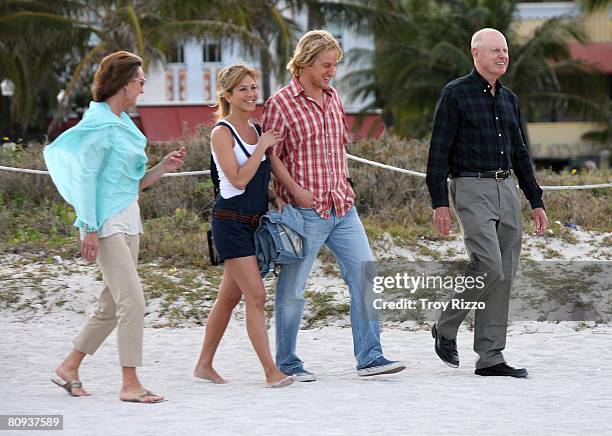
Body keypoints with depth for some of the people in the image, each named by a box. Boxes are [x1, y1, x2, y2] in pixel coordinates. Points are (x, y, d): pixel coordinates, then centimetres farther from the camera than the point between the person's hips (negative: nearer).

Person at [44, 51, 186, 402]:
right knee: (133, 300, -13)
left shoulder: (124, 123, 16)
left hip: (128, 221, 10)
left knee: (112, 304, 12)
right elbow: (86, 177, -15)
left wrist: (164, 167, 6)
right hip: (107, 223, -10)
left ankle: (69, 368, 23)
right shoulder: (100, 124, -11)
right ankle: (131, 384, -9)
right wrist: (90, 229, -19)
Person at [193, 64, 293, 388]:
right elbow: (238, 179, -19)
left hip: (255, 222, 8)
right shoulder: (222, 133, -11)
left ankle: (204, 365, 22)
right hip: (231, 222, -8)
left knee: (230, 297, 13)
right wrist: (263, 146, -16)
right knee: (256, 296, -12)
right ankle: (271, 371, -13)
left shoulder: (256, 130, 13)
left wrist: (274, 197, 6)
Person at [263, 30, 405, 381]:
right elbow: (271, 155, -8)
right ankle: (287, 362, 12)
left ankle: (370, 357, 4)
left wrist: (345, 181, 14)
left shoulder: (333, 98, 13)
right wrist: (295, 190, -16)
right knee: (293, 288, 1)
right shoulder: (281, 104, -7)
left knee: (365, 276, 0)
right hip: (305, 210, -7)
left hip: (343, 207, 7)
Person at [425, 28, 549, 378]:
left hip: (507, 188, 7)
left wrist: (537, 201, 16)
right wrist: (439, 202, -13)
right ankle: (446, 329, 3)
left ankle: (491, 358, 6)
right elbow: (439, 150, -6)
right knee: (489, 267, -19)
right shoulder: (456, 94, -3)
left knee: (504, 276, 3)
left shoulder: (510, 99, 16)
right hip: (472, 188, -7)